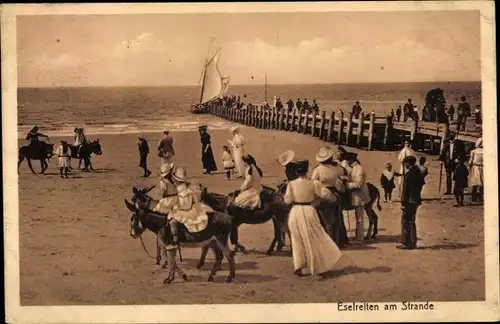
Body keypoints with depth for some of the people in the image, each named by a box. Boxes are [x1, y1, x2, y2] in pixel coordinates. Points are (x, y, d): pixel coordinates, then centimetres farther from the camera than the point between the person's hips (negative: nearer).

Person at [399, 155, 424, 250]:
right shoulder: (418, 173, 11)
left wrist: (403, 202, -16)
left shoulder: (409, 174, -17)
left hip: (409, 201, -9)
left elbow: (406, 190, -18)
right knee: (411, 222, 17)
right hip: (416, 201, 9)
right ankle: (412, 242, 20)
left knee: (405, 222, -4)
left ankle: (406, 243, -4)